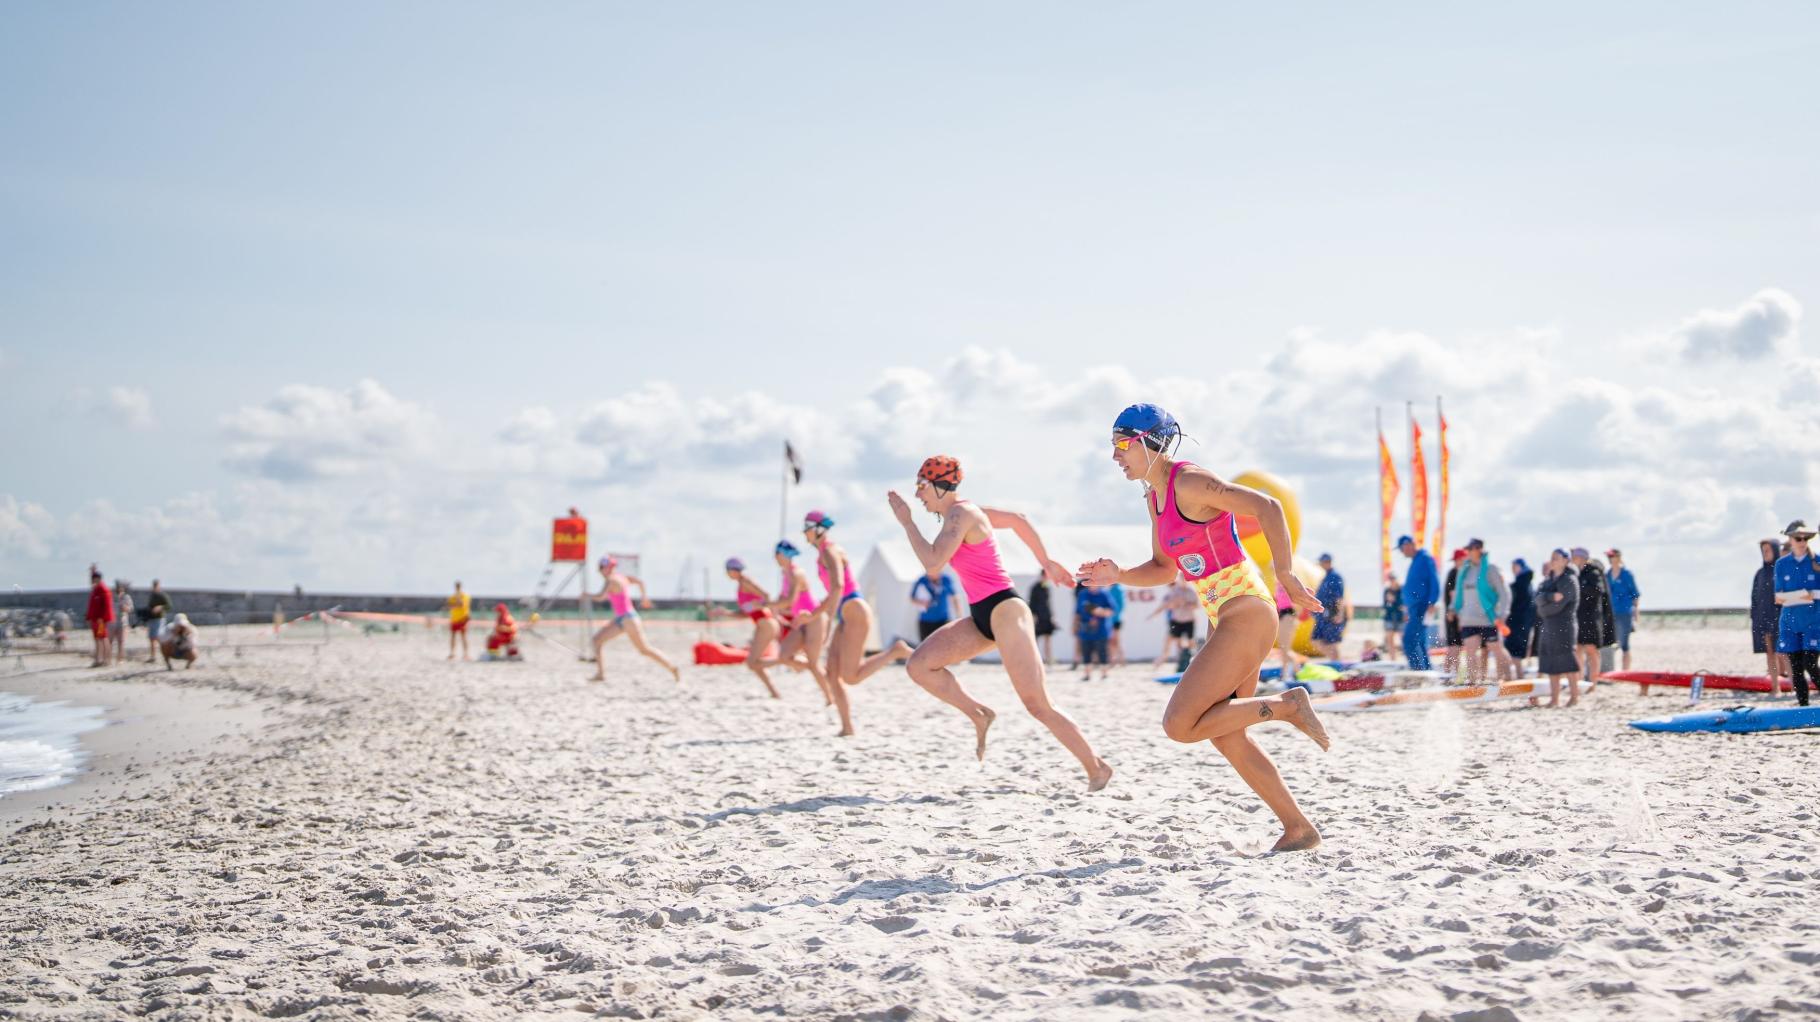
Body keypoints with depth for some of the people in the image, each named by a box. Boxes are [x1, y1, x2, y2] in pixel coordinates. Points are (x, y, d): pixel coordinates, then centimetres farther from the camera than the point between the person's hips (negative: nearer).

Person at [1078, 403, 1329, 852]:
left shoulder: (1190, 482, -15)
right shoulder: (1154, 496, 13)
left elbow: (1267, 507, -22)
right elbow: (1163, 568, 22)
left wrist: (1285, 575, -23)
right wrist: (1118, 575, 5)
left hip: (1247, 613, -10)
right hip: (1223, 618, 10)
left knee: (1180, 724, -14)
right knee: (1227, 738, 13)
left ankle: (1286, 705, -4)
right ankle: (1298, 829, 21)